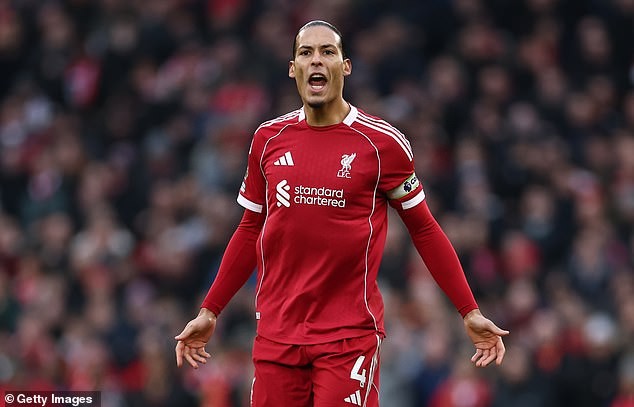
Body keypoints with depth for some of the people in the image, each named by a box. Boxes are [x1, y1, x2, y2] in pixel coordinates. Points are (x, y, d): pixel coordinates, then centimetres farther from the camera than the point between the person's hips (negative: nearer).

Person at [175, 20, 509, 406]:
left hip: (350, 337, -3)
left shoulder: (381, 142, -3)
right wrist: (209, 312, 17)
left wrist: (470, 312, -1)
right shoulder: (269, 139, 8)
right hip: (276, 332, 3)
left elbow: (424, 230, 3)